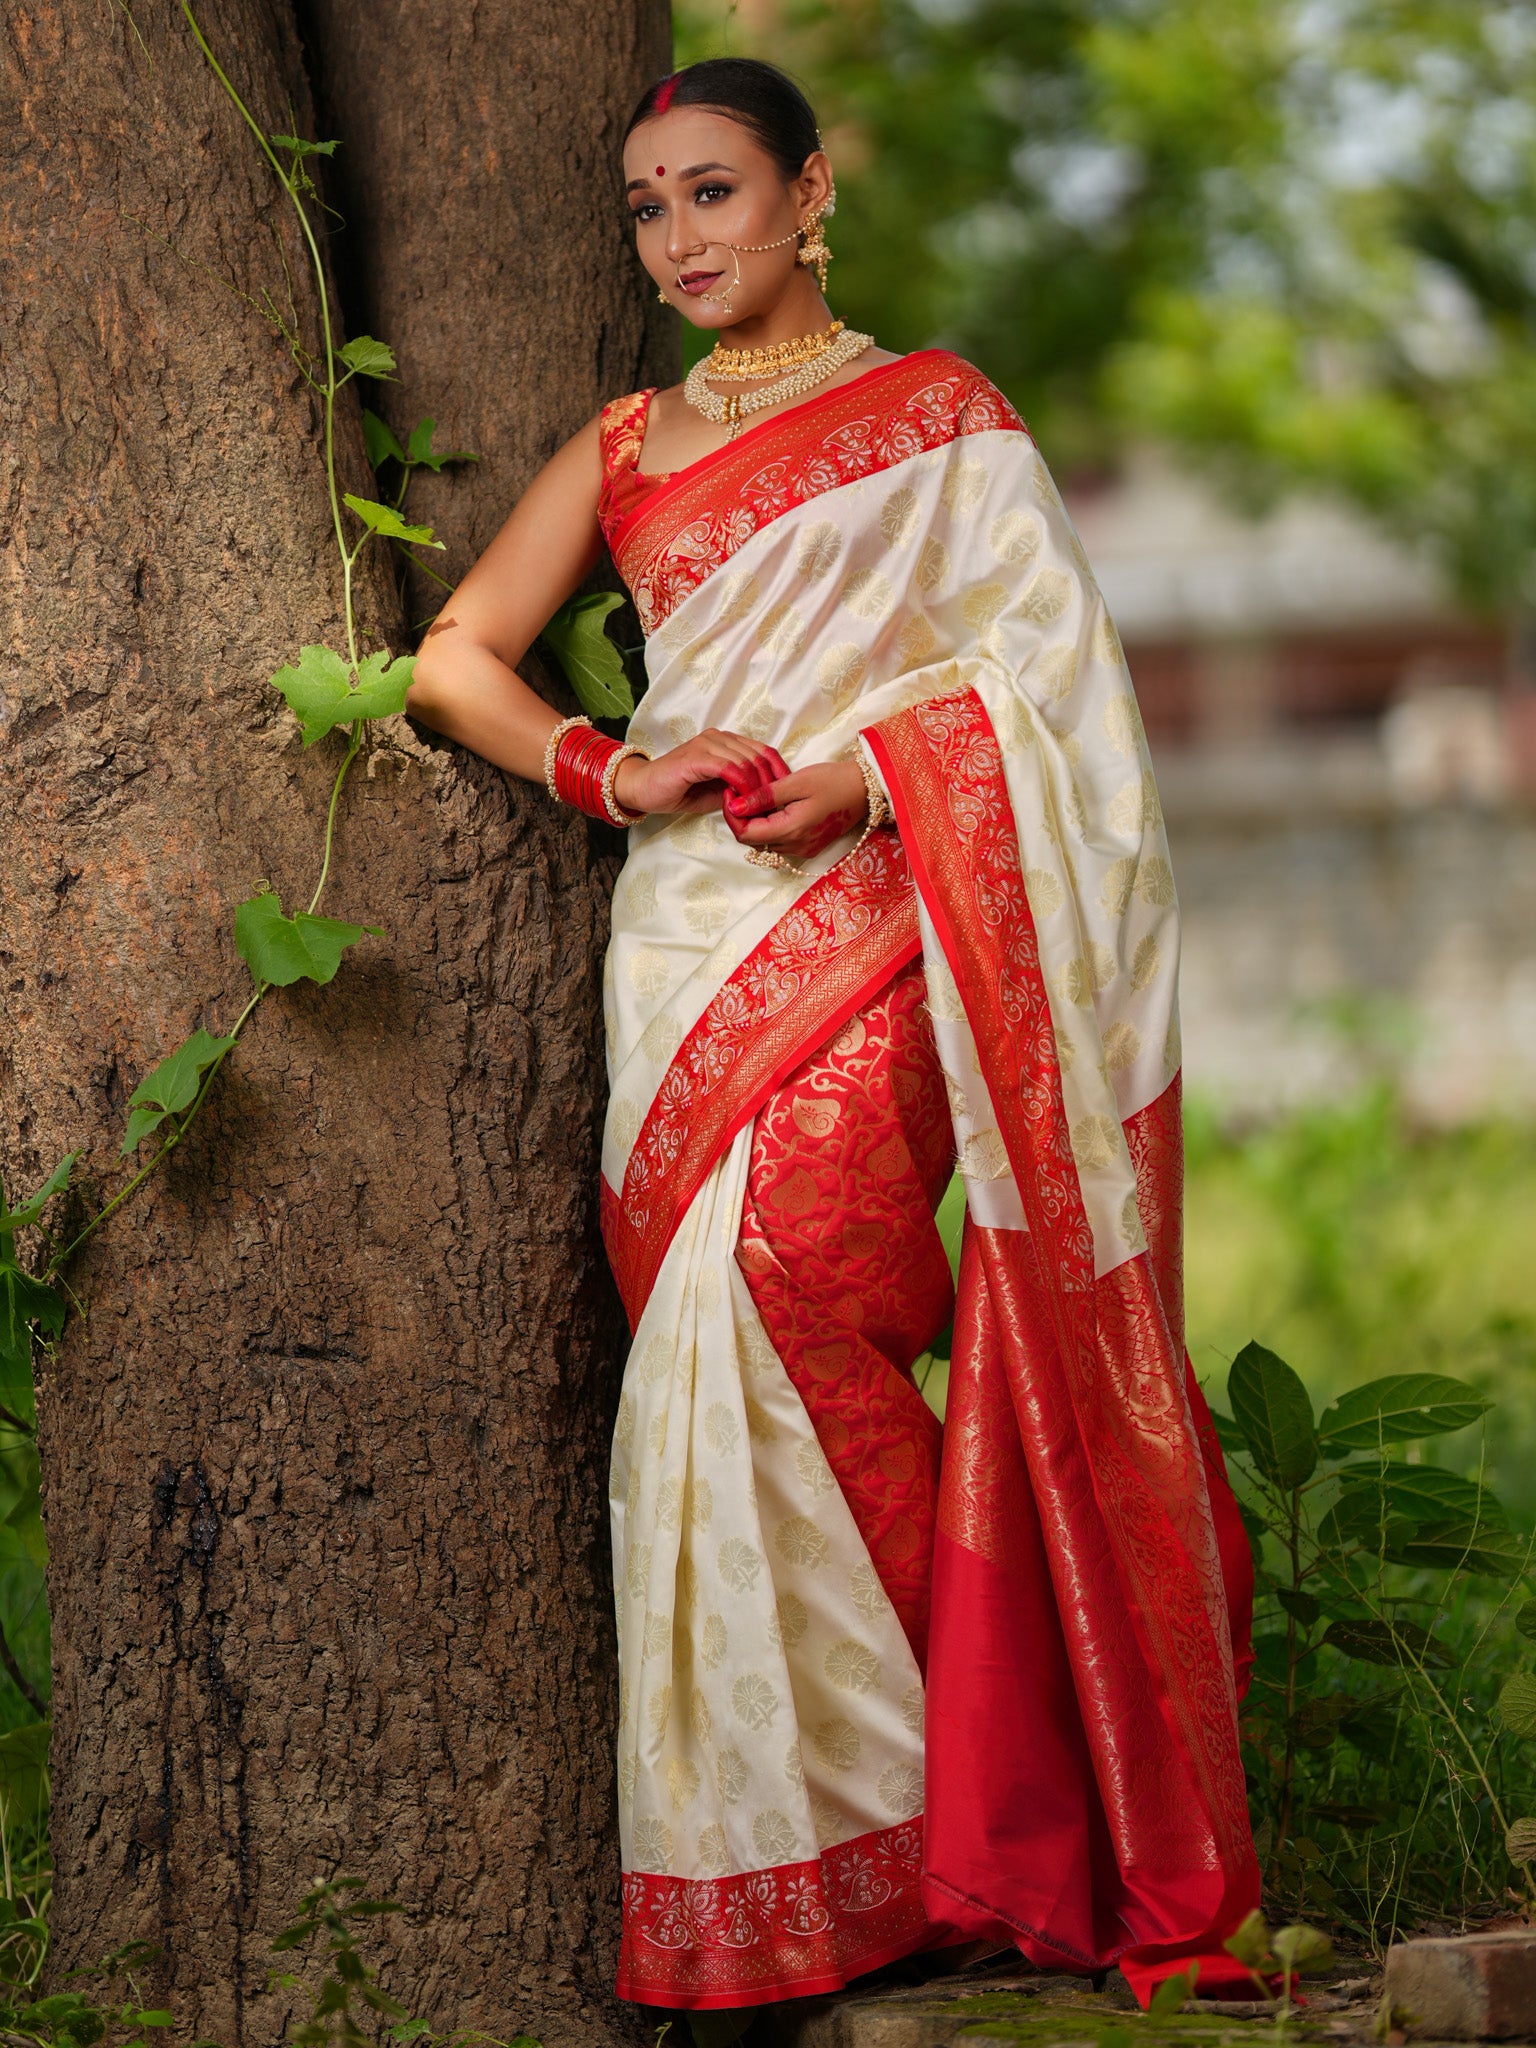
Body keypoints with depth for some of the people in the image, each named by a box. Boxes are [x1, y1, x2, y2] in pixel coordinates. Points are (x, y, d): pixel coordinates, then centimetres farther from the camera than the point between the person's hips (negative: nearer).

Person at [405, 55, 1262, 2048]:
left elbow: (1041, 664, 1)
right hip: (683, 932, 4)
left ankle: (908, 1827, -13)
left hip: (864, 922, -4)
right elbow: (457, 659, 15)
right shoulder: (626, 444, 21)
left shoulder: (935, 410, 10)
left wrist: (857, 777, -14)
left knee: (772, 1301, -21)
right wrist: (608, 767, -4)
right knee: (712, 1359, -6)